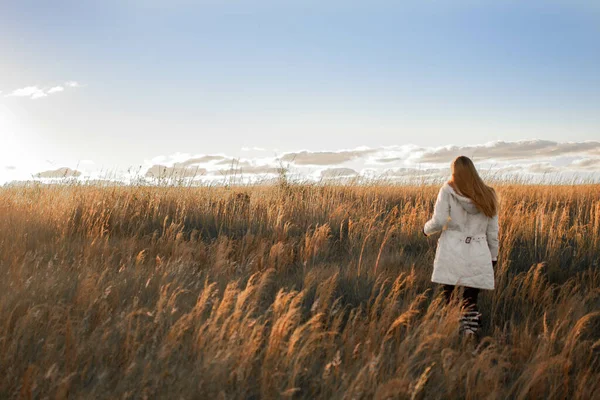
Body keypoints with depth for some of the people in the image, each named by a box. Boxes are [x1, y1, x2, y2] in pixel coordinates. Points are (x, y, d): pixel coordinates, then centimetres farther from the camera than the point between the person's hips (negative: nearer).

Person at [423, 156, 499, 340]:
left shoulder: (448, 190, 0)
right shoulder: (488, 195, 10)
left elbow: (439, 221, -6)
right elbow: (492, 230, 12)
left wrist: (426, 229, 15)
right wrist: (493, 256, 21)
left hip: (452, 250, -2)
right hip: (478, 254, 3)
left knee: (445, 297, 5)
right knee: (470, 300, 5)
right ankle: (471, 334, -10)